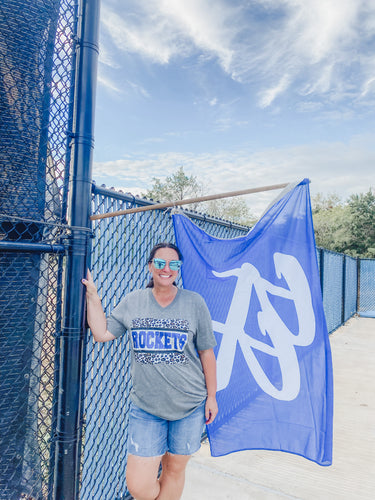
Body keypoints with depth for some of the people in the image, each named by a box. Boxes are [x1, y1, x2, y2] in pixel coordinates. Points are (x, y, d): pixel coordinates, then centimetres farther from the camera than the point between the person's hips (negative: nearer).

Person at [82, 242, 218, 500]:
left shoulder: (195, 302, -4)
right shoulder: (133, 301, 2)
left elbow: (206, 352, 1)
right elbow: (102, 333, 3)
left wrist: (211, 396, 3)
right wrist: (92, 295, -2)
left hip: (190, 405, -1)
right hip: (145, 407, 1)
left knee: (174, 469, 16)